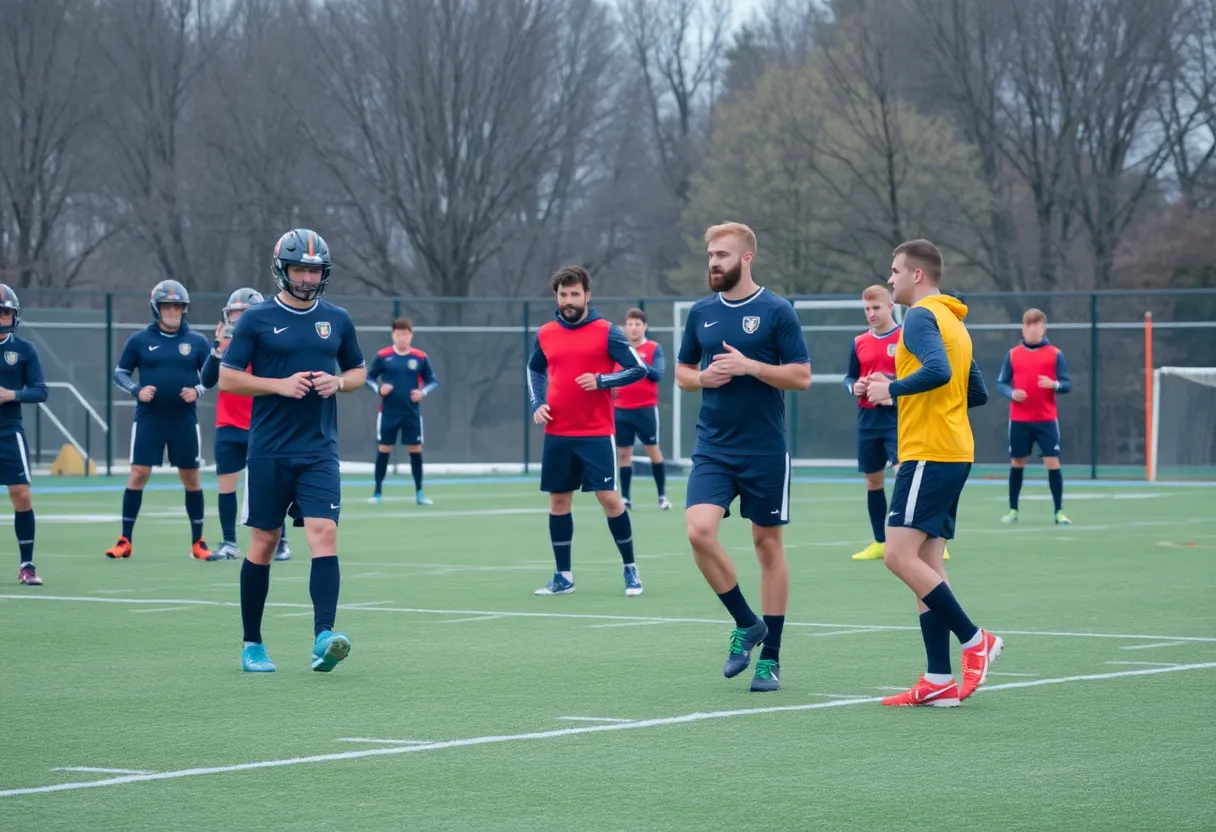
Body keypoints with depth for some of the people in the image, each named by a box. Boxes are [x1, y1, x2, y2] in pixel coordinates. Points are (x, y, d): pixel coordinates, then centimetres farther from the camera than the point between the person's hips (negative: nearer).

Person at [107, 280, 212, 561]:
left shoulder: (196, 342, 4)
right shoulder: (140, 340, 2)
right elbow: (120, 373, 7)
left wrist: (197, 390, -9)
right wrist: (137, 390, -10)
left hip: (184, 419, 1)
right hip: (149, 419, -1)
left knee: (191, 478, 6)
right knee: (138, 474, -5)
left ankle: (198, 542, 16)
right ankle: (125, 541, 1)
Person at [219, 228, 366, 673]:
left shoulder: (337, 319, 9)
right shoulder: (257, 319, -1)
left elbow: (358, 372, 19)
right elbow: (228, 377, -1)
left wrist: (337, 382, -4)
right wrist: (280, 385, -14)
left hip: (319, 450, 2)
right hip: (269, 450, -2)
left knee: (324, 534, -14)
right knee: (263, 542, 4)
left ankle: (323, 638, -23)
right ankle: (252, 644, 16)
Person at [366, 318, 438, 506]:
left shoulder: (420, 358, -1)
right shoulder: (382, 356, -3)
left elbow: (433, 381, 6)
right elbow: (369, 377, 5)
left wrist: (423, 392, -13)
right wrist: (378, 388, -15)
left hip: (412, 413, 1)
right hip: (388, 412, -1)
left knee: (416, 450, 2)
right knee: (383, 450, 1)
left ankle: (419, 494, 11)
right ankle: (377, 493, 11)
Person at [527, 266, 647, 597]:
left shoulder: (606, 332, -6)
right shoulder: (546, 334, 7)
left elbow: (638, 369, -6)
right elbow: (535, 369, 24)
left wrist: (601, 380, -19)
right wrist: (538, 403, 8)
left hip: (596, 433, -4)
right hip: (557, 435, 4)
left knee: (609, 497, -6)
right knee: (558, 500, 7)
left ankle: (630, 569, 9)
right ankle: (563, 576, 15)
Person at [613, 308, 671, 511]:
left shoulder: (655, 348, -3)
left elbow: (657, 375, -14)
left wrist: (640, 363, -27)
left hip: (646, 408, -3)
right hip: (621, 409, 3)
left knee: (653, 450, 0)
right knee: (623, 453, 3)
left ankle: (662, 496, 7)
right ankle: (625, 498, 8)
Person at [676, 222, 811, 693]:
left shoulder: (776, 311, -5)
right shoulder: (701, 313, 8)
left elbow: (802, 376, -7)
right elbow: (682, 371, 18)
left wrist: (749, 366, -18)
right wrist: (702, 377, -5)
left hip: (764, 451, -3)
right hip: (713, 449, 3)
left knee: (768, 545, 3)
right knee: (699, 531, -16)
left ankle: (770, 657, 13)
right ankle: (746, 625, 5)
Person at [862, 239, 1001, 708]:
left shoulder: (922, 317, -9)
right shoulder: (954, 322, 20)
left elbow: (938, 370, -27)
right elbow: (977, 394, 23)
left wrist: (893, 389, -13)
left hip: (928, 454, -10)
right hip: (955, 454, 10)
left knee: (899, 556, -12)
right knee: (926, 562, 7)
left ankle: (974, 640, -8)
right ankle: (939, 681, 3)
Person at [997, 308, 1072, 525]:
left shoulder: (1055, 354, 1)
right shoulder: (1012, 354, 5)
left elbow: (1067, 384, 0)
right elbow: (1001, 383, 7)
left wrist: (1054, 385, -22)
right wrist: (1011, 393, -14)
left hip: (1046, 419, -1)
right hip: (1019, 420, 1)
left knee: (1052, 462, -6)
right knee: (1017, 463, 7)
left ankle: (1059, 511, 1)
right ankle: (1013, 510, 18)